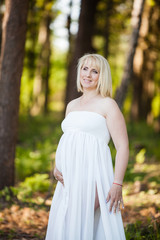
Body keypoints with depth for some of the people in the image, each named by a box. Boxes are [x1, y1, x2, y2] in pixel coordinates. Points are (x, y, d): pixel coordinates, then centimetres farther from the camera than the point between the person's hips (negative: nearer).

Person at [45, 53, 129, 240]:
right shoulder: (72, 105, 19)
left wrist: (117, 183, -16)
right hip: (69, 179, 7)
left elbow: (122, 147, -7)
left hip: (93, 176, -7)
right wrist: (56, 167, 8)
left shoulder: (107, 105, -1)